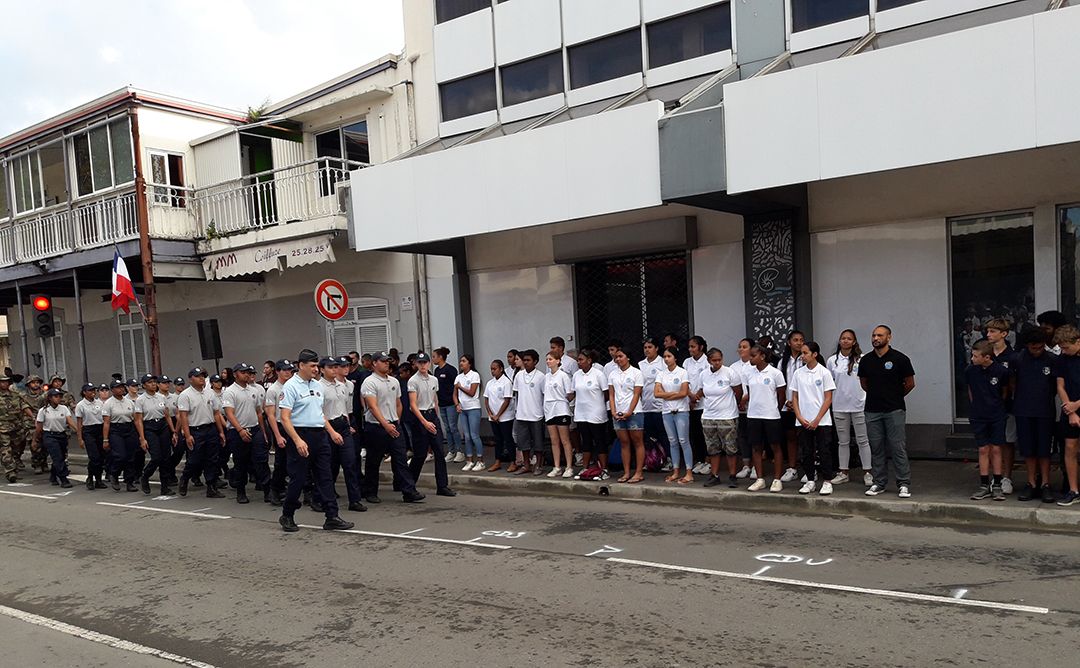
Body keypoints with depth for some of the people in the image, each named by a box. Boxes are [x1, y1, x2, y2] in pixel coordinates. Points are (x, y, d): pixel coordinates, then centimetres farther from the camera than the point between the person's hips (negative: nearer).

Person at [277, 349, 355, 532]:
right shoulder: (291, 386, -10)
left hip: (320, 435, 7)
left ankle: (332, 517, 7)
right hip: (301, 435, -7)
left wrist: (332, 432, 15)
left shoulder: (317, 385, 14)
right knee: (298, 479, 1)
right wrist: (297, 440, -25)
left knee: (325, 478, 5)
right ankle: (287, 516, 19)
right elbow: (284, 417, -16)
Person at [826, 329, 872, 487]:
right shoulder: (831, 361, 5)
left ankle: (867, 472, 10)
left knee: (863, 440, 2)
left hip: (859, 405, -3)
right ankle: (844, 472, 19)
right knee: (843, 441, 11)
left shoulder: (862, 359, -4)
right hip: (839, 406, 3)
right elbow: (829, 383, 12)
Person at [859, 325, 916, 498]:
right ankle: (879, 483, 16)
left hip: (894, 410, -4)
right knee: (876, 448, 8)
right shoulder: (865, 360, 5)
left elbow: (910, 384, 3)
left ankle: (903, 484, 4)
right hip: (872, 411, 4)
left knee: (898, 448, -3)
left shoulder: (899, 359, -6)